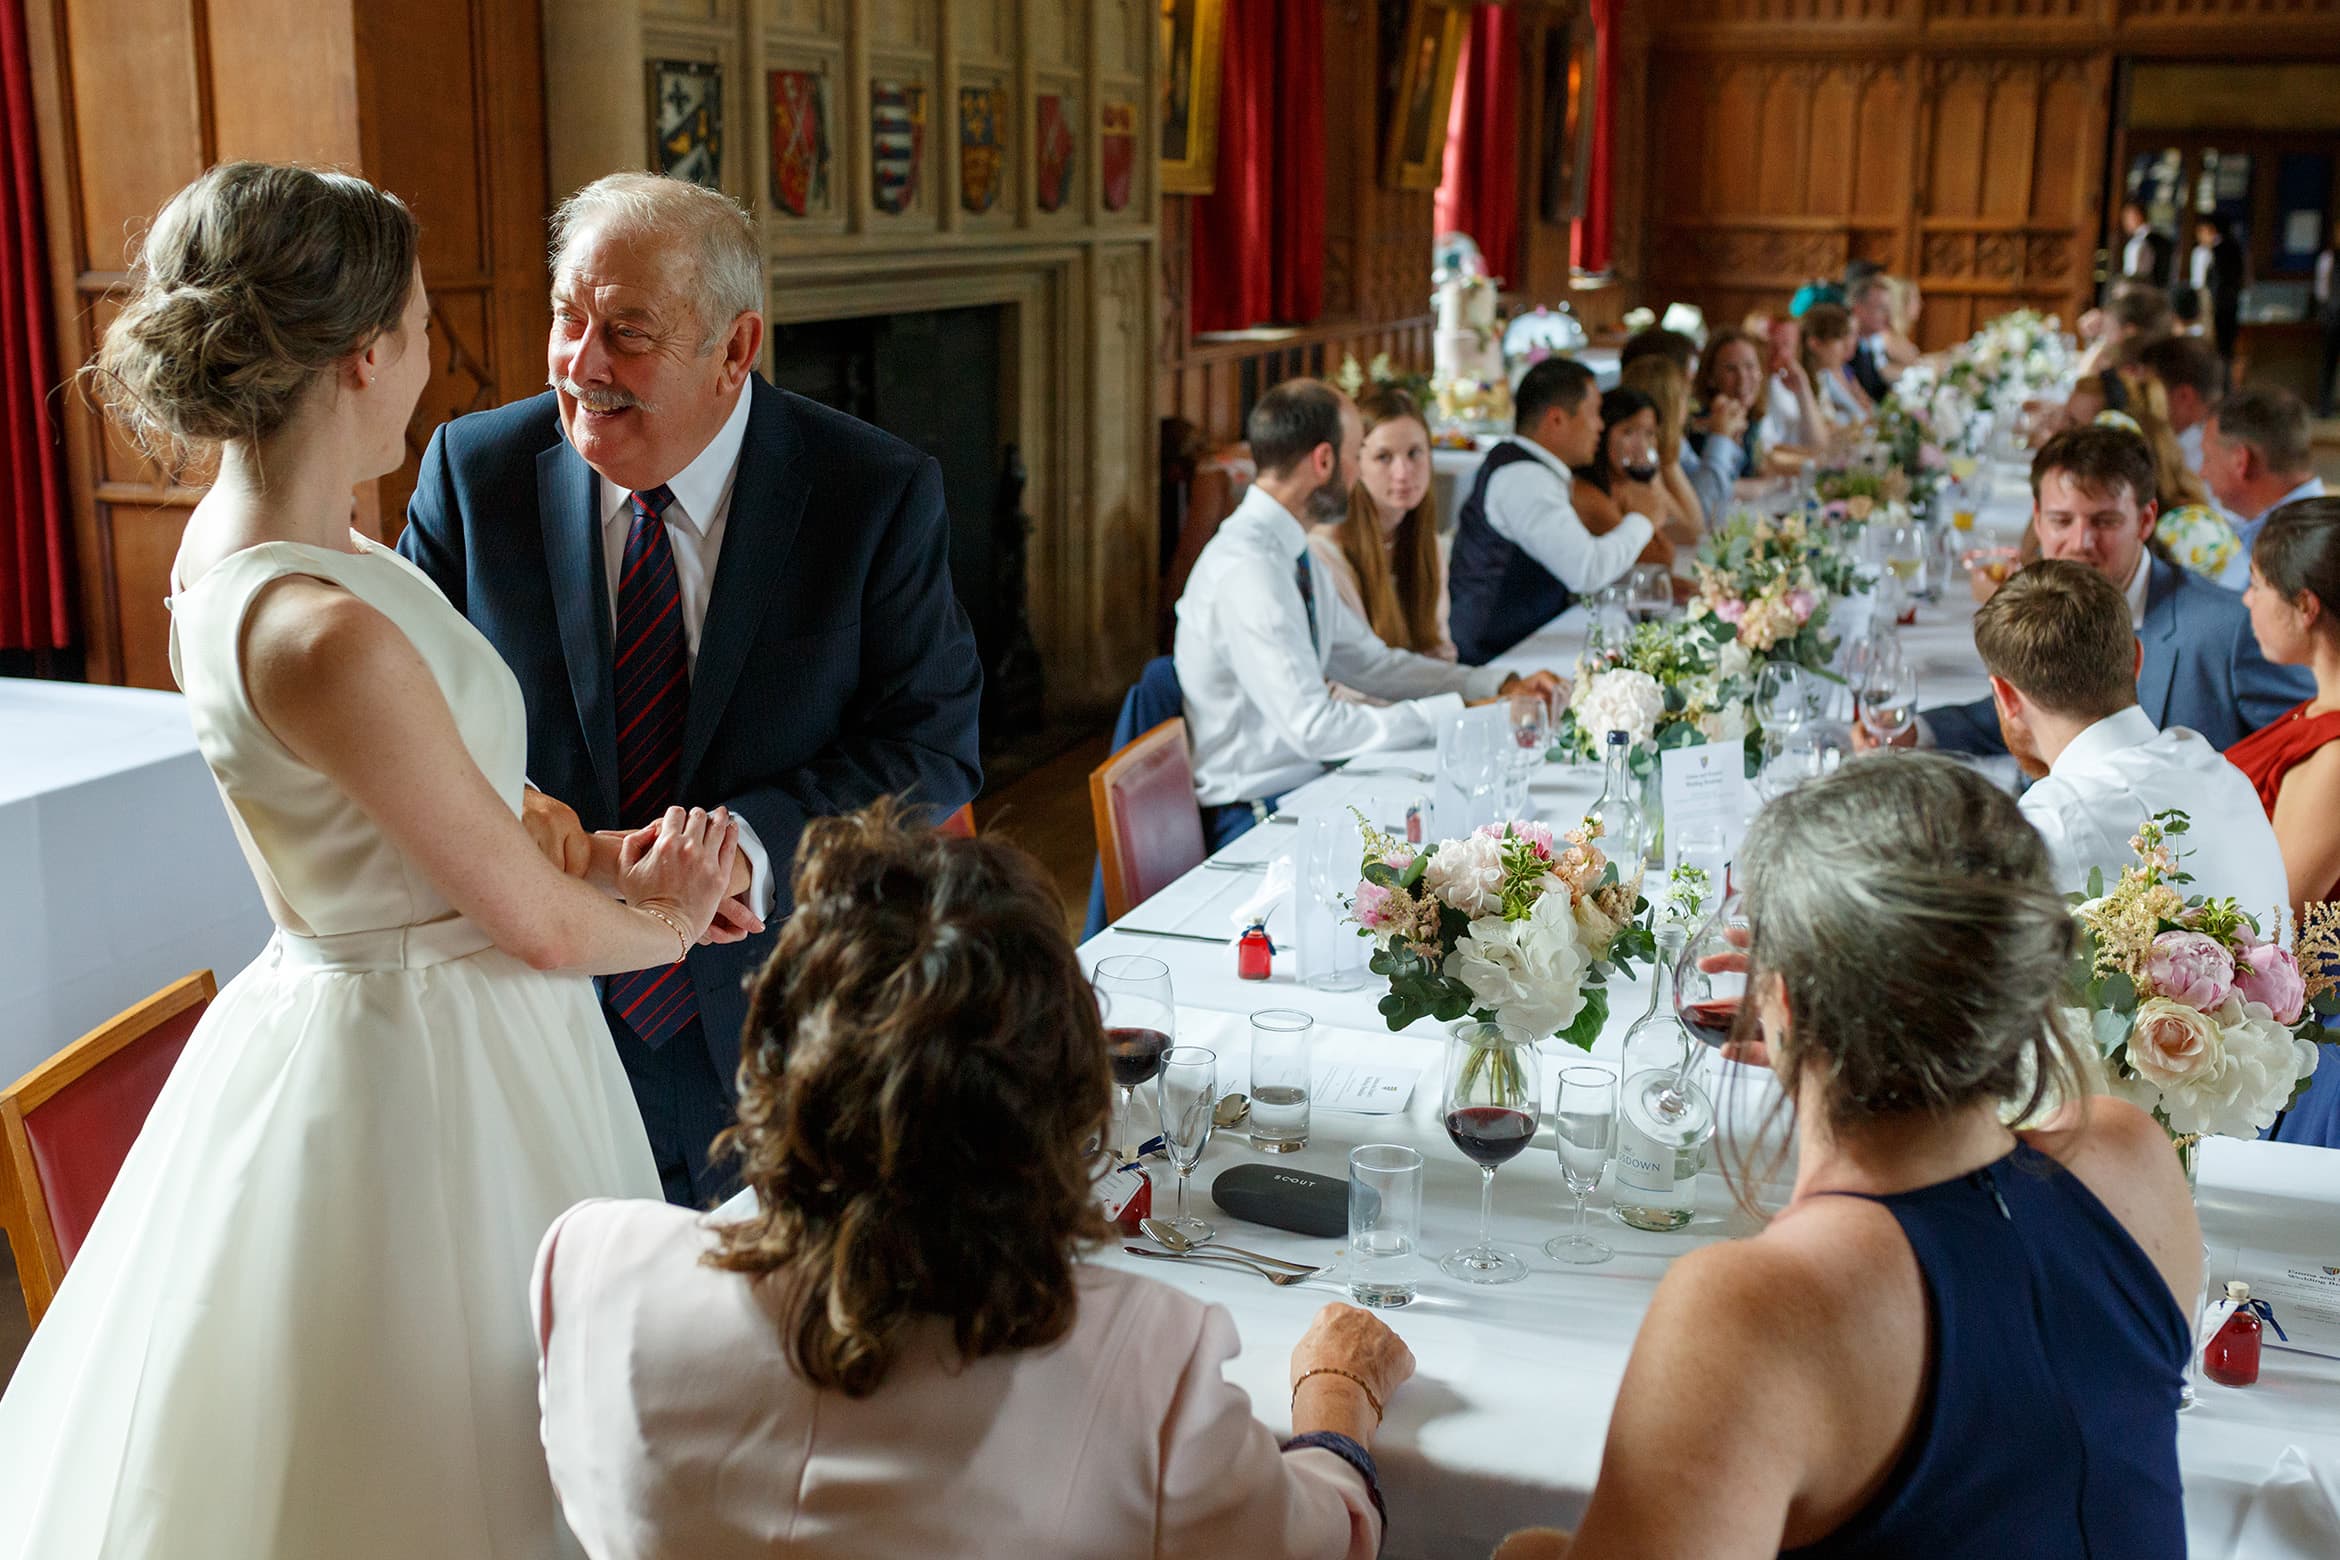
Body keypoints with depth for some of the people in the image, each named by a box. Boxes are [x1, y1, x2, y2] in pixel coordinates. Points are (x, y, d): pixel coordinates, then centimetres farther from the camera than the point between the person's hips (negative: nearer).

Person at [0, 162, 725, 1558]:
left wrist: (611, 861, 0)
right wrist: (662, 919, 0)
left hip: (337, 1015, 9)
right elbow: (539, 922, -19)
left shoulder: (238, 543, 0)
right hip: (431, 1075, -9)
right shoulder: (321, 632, -29)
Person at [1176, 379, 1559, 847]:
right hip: (1256, 818, -9)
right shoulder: (1248, 570, -22)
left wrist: (1501, 685, 5)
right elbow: (1314, 726, -25)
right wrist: (1453, 714, -18)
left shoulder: (1290, 553, 8)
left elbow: (1370, 662, 15)